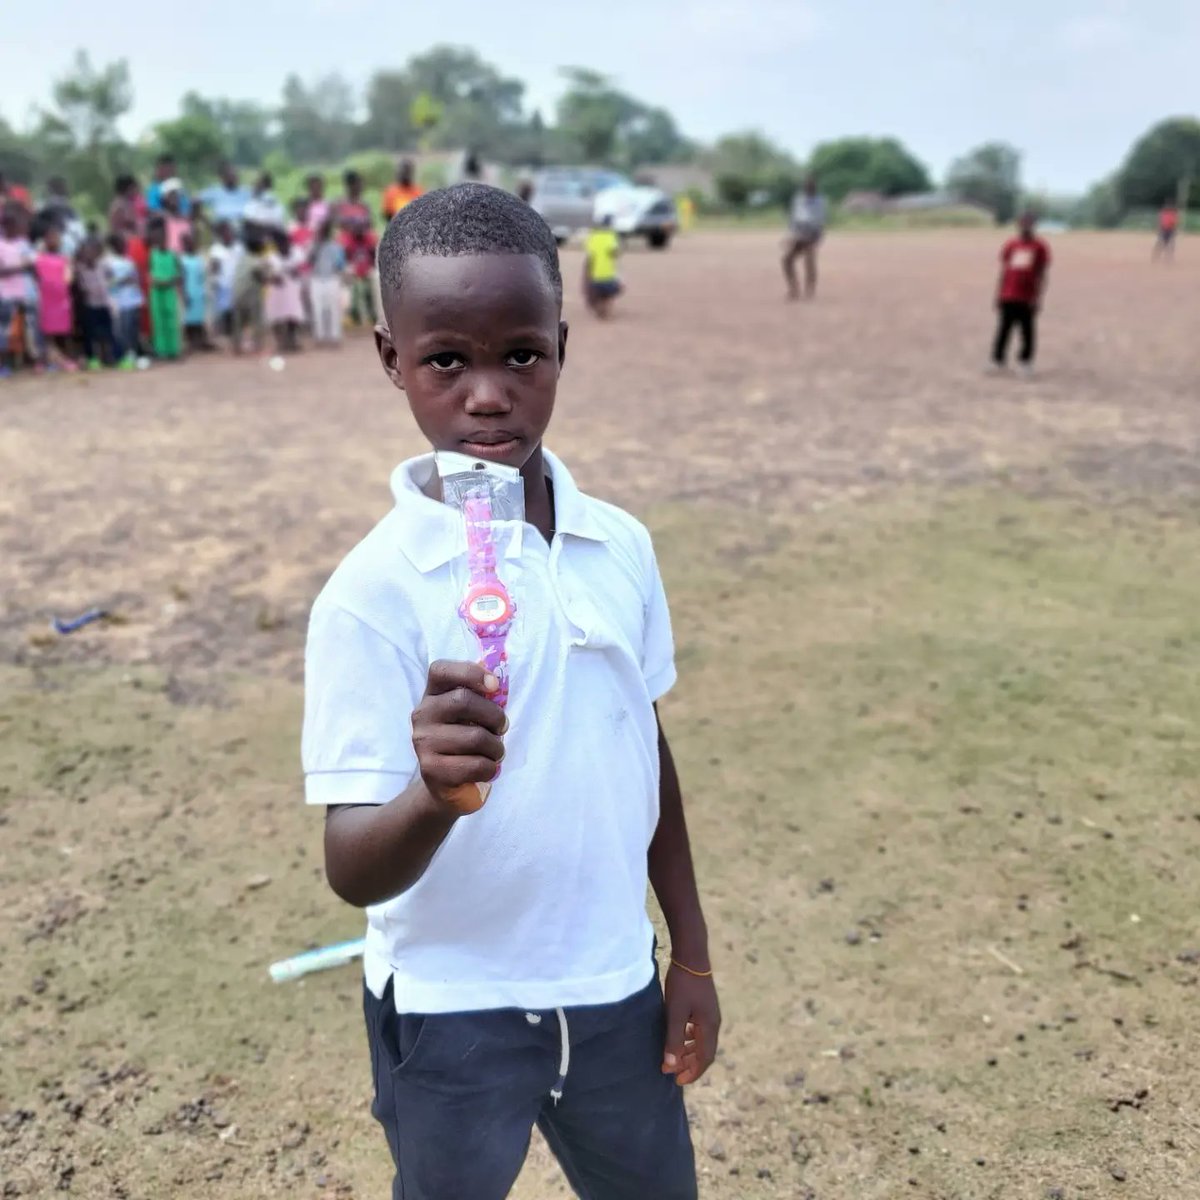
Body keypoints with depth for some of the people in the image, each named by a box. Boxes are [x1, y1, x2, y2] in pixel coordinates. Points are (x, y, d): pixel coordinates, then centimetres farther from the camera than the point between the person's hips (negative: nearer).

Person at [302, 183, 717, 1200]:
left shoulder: (620, 547, -7)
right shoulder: (373, 592, -20)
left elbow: (644, 749, 5)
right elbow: (353, 870, -21)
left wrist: (693, 955, 9)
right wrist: (435, 794, -42)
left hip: (615, 987, 4)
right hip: (451, 1010, -3)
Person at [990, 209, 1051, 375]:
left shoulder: (1040, 247, 0)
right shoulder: (1010, 245, 9)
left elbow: (1042, 275, -1)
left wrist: (1038, 298, -7)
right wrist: (999, 294, 10)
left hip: (1028, 299, -3)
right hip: (1008, 297, 3)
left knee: (1028, 331, 2)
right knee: (1003, 329, 3)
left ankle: (1026, 361, 10)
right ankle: (998, 360, 9)